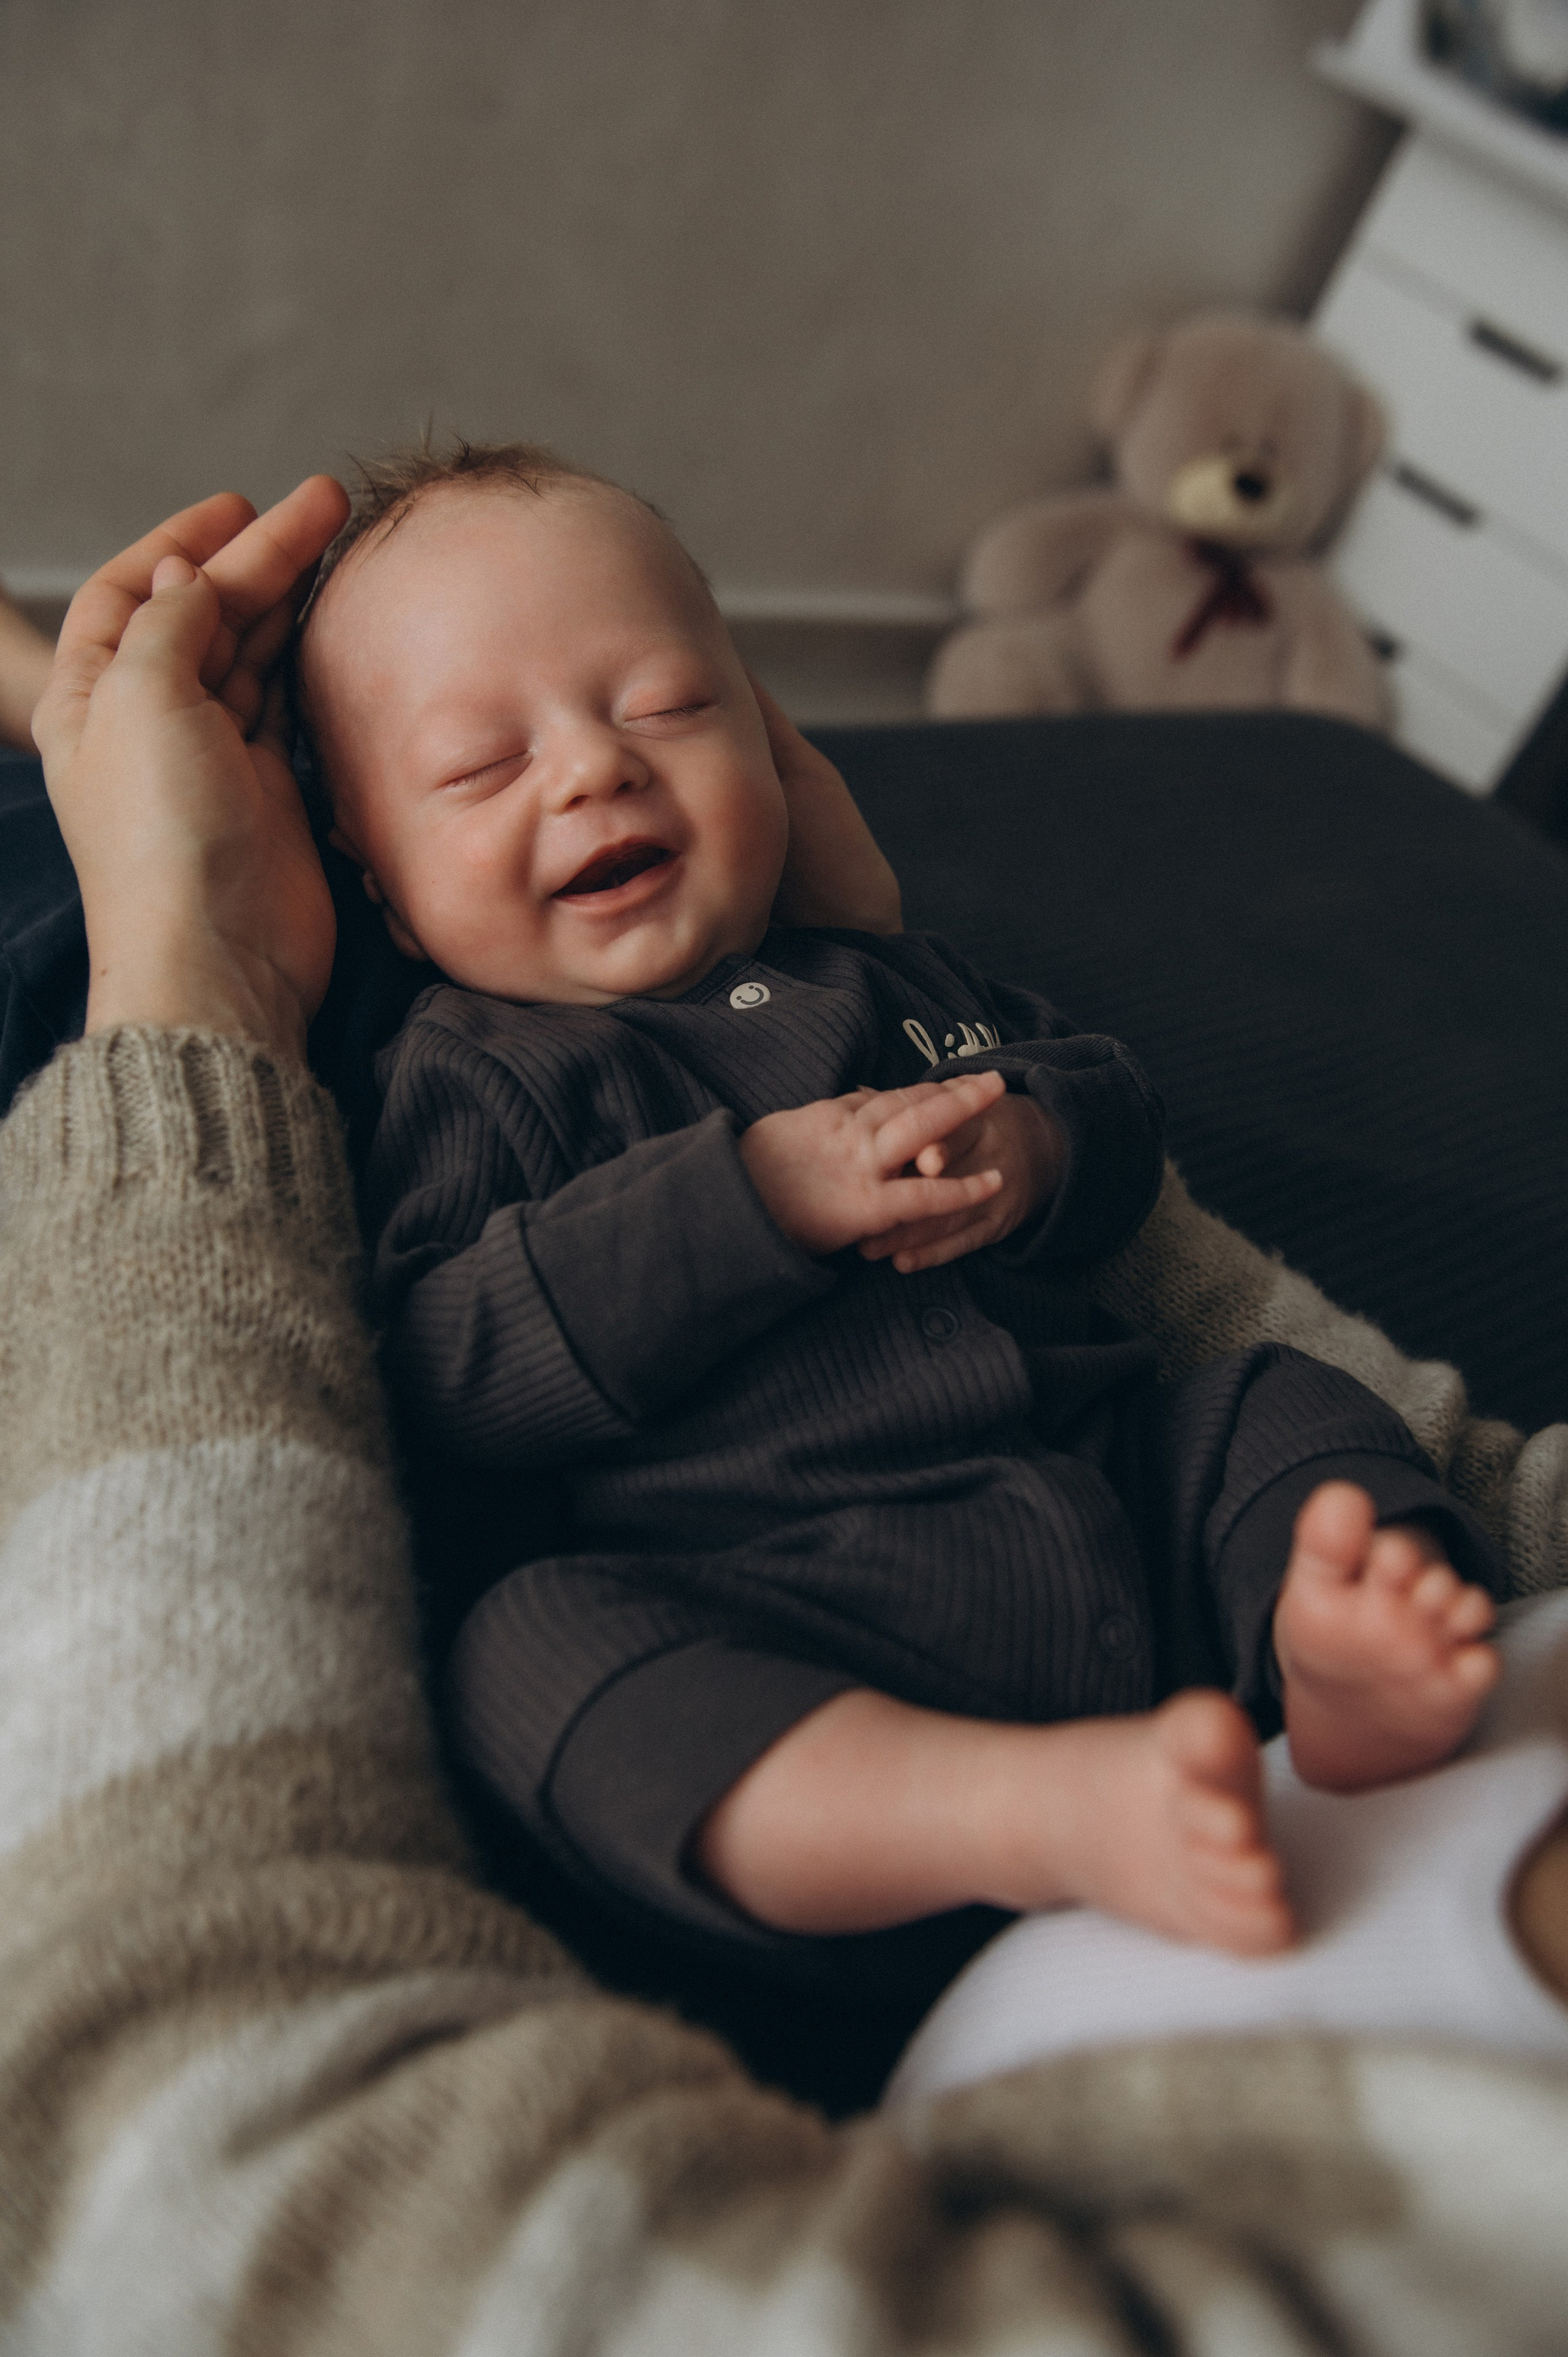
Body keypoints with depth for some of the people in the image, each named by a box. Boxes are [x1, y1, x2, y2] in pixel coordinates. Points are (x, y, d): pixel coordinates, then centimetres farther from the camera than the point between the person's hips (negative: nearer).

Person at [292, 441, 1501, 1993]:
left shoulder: (873, 976, 21)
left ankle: (1338, 1651, -25)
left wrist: (1033, 1141, -3)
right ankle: (1045, 1810, -42)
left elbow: (1119, 1112, 24)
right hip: (782, 1605, -5)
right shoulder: (476, 1072, 5)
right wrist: (758, 1196, -18)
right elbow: (454, 1378, -10)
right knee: (537, 1650, -29)